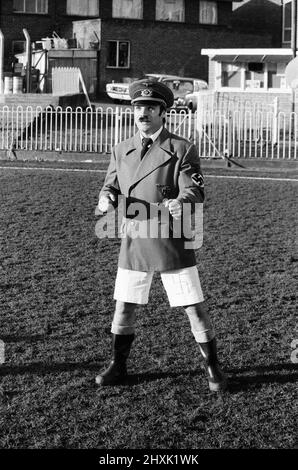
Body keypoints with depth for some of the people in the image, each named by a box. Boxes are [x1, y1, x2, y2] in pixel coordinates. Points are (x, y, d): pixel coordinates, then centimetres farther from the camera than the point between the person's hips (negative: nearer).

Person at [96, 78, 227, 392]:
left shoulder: (182, 150, -5)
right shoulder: (121, 151, 8)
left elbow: (195, 191, -13)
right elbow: (110, 187, 10)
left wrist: (181, 203, -37)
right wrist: (107, 198, -16)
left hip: (171, 240, -3)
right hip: (133, 240, 4)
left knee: (194, 307, 1)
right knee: (124, 306, 10)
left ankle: (212, 368, 18)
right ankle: (117, 366, 28)